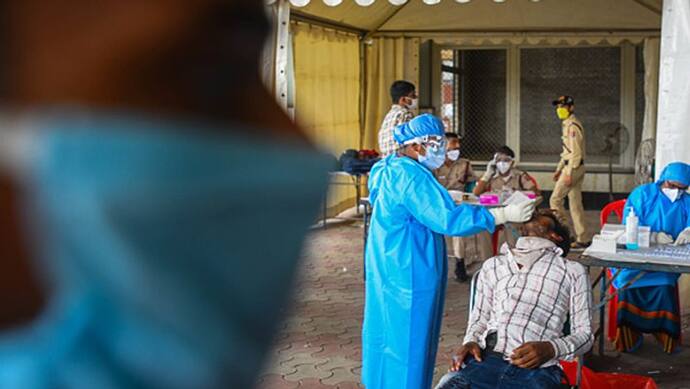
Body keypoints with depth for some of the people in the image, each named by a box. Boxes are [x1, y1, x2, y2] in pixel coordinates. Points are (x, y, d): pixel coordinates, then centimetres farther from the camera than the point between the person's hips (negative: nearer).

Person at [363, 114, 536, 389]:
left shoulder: (391, 169, 10)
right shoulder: (411, 176, -23)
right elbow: (446, 219, -28)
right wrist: (503, 215, -27)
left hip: (389, 267, 11)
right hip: (408, 272, -11)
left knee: (387, 333, 20)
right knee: (408, 338, 0)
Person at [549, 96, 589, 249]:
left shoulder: (572, 126, -15)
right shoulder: (567, 125, 17)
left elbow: (576, 152, -20)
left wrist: (569, 173, -22)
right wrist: (559, 169, 24)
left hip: (573, 167, -10)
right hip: (577, 168, 10)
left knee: (555, 199, -4)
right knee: (575, 203, 10)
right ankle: (582, 239, 12)